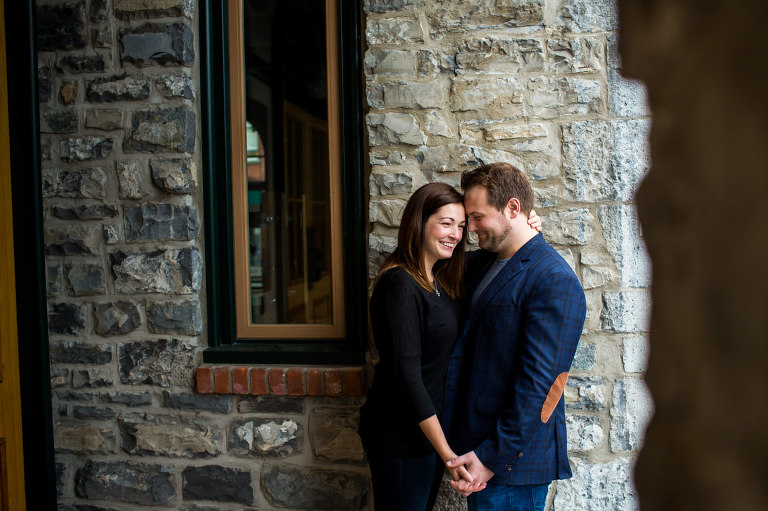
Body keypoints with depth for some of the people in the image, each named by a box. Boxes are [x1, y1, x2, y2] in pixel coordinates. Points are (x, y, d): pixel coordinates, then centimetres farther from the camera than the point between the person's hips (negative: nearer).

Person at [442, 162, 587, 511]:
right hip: (475, 442, 7)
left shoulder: (553, 280, -17)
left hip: (513, 457, -7)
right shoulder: (480, 264, 8)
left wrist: (493, 457, -19)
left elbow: (539, 384, -20)